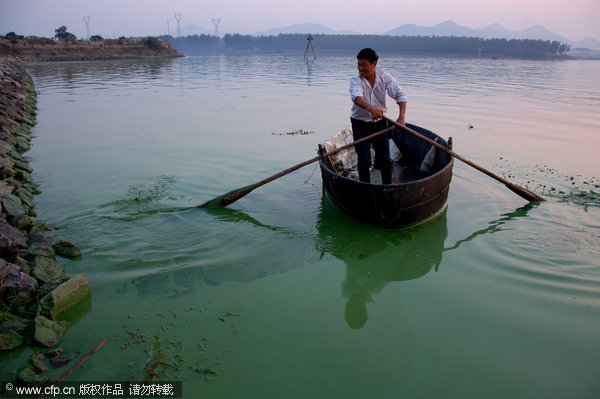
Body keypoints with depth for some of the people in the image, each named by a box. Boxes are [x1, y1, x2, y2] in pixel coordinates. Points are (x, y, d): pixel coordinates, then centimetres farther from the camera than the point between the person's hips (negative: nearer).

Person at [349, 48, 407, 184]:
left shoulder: (385, 77, -7)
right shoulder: (356, 80, -15)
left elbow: (400, 95, -7)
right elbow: (356, 97, -36)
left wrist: (401, 117, -23)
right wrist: (371, 108, -56)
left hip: (380, 123, 2)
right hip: (360, 124, -2)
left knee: (385, 159, 10)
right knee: (363, 161, -1)